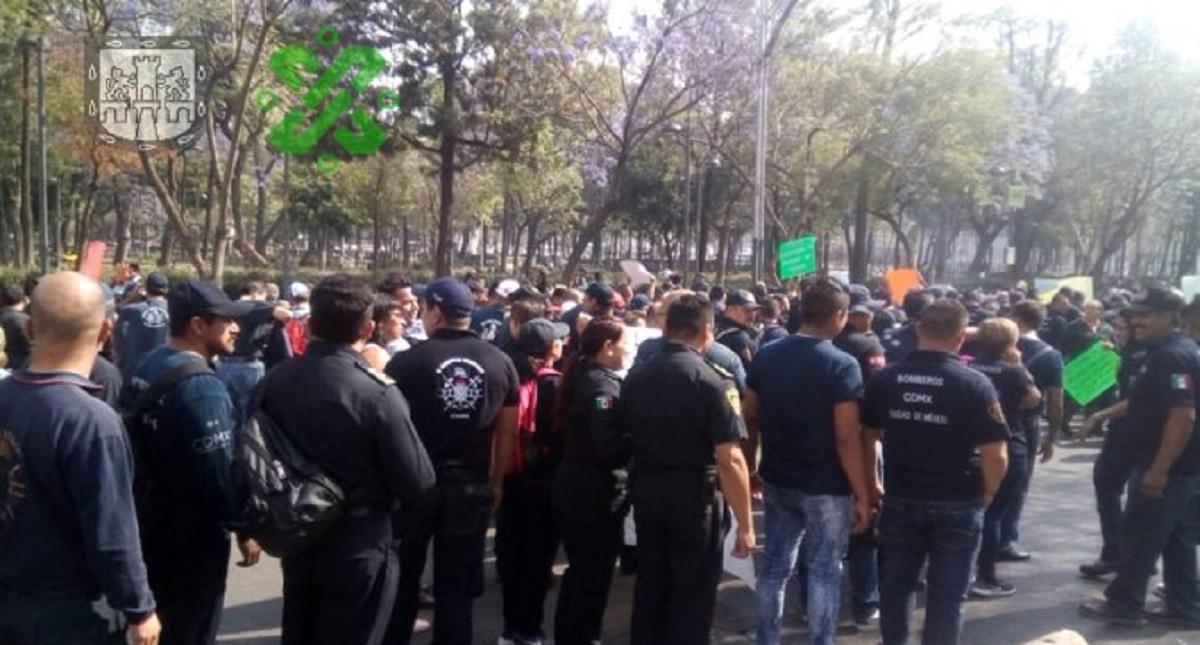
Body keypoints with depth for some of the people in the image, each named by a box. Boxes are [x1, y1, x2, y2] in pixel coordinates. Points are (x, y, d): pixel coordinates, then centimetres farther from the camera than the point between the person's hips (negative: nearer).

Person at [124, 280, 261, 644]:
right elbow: (220, 468, -26)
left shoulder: (147, 368, 5)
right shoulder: (201, 386, -24)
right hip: (193, 534, -9)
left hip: (151, 523, 9)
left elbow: (145, 448, 13)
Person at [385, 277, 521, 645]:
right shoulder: (500, 361, -2)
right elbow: (508, 431, 4)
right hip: (471, 484, 2)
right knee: (457, 583, 11)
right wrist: (496, 480, 14)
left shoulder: (408, 361, -12)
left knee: (402, 575, 17)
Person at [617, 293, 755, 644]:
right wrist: (745, 524, -16)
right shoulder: (713, 383, -17)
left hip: (646, 489, 6)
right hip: (695, 495, -5)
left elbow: (622, 434, 10)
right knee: (693, 593, 9)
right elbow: (730, 460, -22)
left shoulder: (637, 375, 1)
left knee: (650, 584, 19)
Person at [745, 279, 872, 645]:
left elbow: (749, 417, 5)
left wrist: (749, 469, 15)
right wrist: (862, 494, -13)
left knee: (775, 565, 15)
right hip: (826, 488, -5)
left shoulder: (767, 356, 1)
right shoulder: (842, 365, -16)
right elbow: (846, 437, -19)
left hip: (777, 481, 5)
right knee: (824, 572, 7)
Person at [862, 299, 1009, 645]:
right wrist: (988, 492, 2)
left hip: (900, 498, 3)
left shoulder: (885, 378, -3)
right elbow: (996, 454, -14)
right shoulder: (975, 384, -14)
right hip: (957, 504, -3)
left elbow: (867, 436, 5)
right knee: (947, 593, 9)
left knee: (896, 584, 16)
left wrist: (871, 483, 17)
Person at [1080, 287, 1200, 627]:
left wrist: (1157, 471, -26)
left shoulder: (1172, 356, -22)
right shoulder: (1168, 351, 11)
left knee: (1140, 536, 1)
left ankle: (1124, 604, 12)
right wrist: (1107, 414, 19)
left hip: (1167, 467, -10)